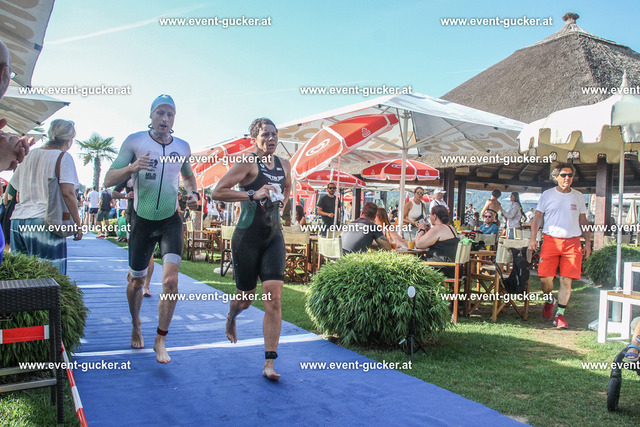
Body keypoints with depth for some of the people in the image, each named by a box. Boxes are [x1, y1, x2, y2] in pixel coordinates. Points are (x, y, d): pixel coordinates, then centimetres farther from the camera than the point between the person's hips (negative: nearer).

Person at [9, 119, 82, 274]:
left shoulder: (30, 155, 16)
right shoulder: (63, 157, -3)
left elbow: (19, 192, 20)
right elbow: (67, 193, -12)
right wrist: (78, 224, -6)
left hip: (18, 220, 7)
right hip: (44, 222, -7)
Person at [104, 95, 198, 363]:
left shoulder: (183, 147, 3)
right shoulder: (135, 142, -6)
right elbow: (109, 180, -9)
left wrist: (192, 192, 3)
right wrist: (131, 167, -27)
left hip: (171, 221, 1)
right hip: (142, 221, -1)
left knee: (171, 279, -14)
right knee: (136, 281, 12)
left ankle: (161, 340, 0)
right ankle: (136, 326, 40)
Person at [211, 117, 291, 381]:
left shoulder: (284, 165, 9)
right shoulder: (248, 163, -9)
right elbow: (217, 192, -16)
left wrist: (282, 201, 11)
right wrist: (253, 195, -22)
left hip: (274, 236, 4)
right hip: (247, 237, -4)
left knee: (274, 297, -8)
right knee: (246, 298, 8)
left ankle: (269, 364, -4)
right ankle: (231, 316, 48)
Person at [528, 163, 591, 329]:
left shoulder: (578, 196, 13)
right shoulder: (547, 195, 6)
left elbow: (583, 221, 18)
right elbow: (537, 217, 8)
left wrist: (588, 243, 13)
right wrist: (533, 238, -3)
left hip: (572, 242, 1)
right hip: (551, 240, -1)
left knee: (567, 280, -5)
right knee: (545, 277, -6)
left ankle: (560, 314, 6)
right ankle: (549, 301, 25)